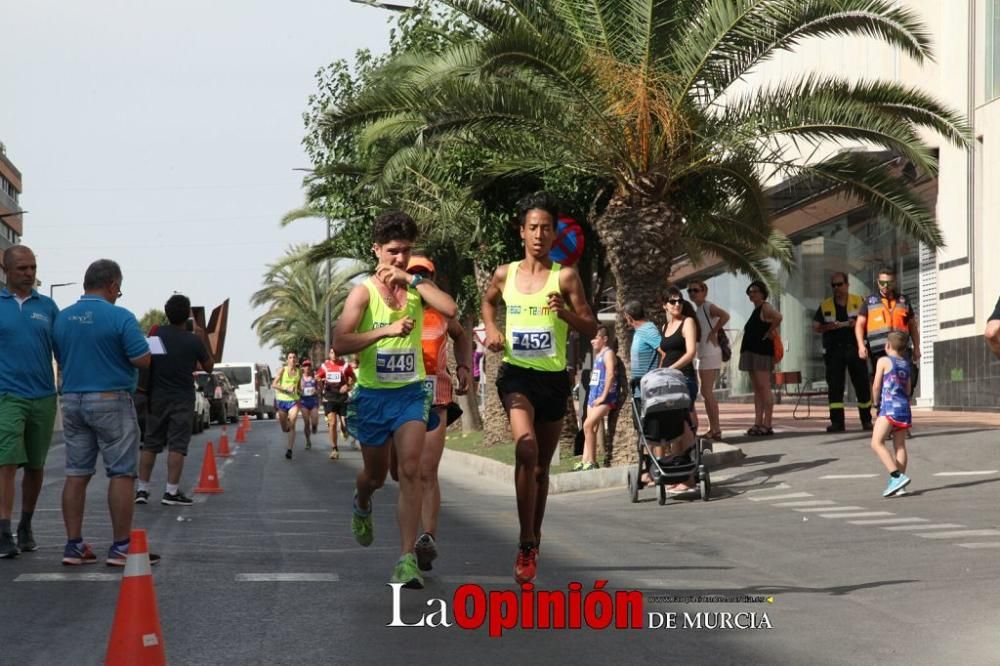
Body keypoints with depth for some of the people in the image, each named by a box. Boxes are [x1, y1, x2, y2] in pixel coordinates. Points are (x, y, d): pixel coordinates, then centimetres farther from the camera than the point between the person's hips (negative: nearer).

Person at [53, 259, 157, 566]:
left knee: (76, 474, 8)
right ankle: (121, 547, 0)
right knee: (121, 473, 0)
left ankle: (74, 545, 9)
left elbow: (61, 359, 15)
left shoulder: (62, 319, 6)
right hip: (111, 401, -6)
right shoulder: (120, 317, -13)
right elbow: (142, 360, -14)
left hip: (72, 400, 6)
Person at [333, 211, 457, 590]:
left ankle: (407, 558, -16)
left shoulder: (416, 287, 2)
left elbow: (450, 310, -18)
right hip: (372, 394, -1)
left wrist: (412, 280, -19)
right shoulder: (364, 292, -7)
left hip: (411, 392, 1)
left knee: (410, 471, -15)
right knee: (376, 474, 16)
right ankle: (361, 505, 54)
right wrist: (386, 330, -25)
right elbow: (340, 344, -17)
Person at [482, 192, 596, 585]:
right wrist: (491, 330, 8)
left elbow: (592, 329, -3)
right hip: (516, 374, -1)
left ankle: (534, 541, 31)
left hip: (554, 378, 1)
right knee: (526, 447, -25)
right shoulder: (505, 274, 5)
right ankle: (526, 546, -22)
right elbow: (487, 301, 27)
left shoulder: (565, 276, -2)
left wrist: (565, 312, -21)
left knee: (542, 465, 12)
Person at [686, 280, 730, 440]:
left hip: (710, 353, -10)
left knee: (707, 392, -10)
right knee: (706, 393, 12)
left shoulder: (708, 307, -11)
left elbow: (725, 316, -30)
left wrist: (713, 332, -23)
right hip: (701, 354, 10)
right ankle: (713, 428, 17)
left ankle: (716, 429, -8)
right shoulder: (696, 310, 15)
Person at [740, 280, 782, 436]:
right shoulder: (755, 310, 20)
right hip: (751, 353, 10)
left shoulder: (765, 308, -8)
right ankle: (758, 423, 10)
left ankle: (766, 425, -13)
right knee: (757, 389, 9)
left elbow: (778, 317, -28)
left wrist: (768, 333, -18)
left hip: (762, 352, -10)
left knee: (764, 388, -11)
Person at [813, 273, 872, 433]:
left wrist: (859, 323, -16)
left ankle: (866, 420, 15)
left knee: (862, 384, 4)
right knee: (834, 386, -5)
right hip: (833, 350, 1)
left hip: (855, 349, -1)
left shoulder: (859, 301, 5)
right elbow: (815, 327, 9)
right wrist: (827, 327, -11)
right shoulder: (825, 306, 9)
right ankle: (837, 422, -4)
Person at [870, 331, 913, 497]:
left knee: (877, 443, -10)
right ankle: (897, 484, 4)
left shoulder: (884, 361, -1)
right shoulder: (907, 364, 17)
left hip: (889, 407, -7)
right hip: (904, 408, 7)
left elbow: (876, 386, -1)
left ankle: (897, 477, -22)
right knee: (900, 445, 6)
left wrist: (876, 402, 14)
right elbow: (907, 390, 19)